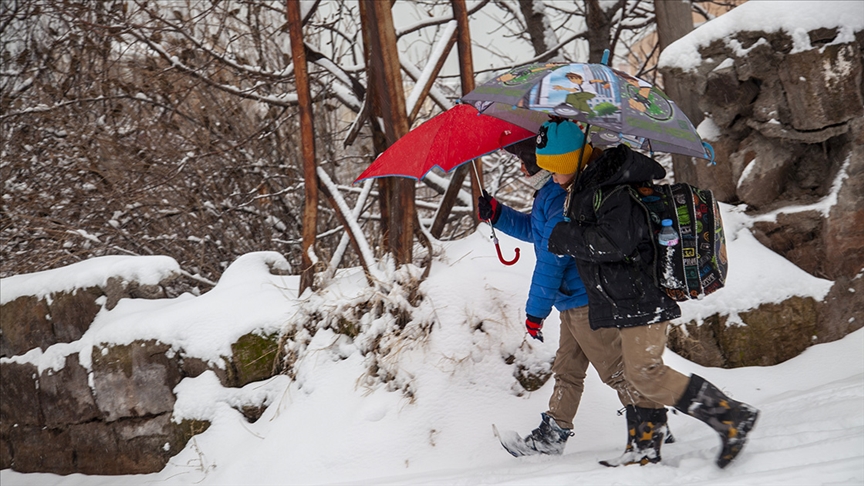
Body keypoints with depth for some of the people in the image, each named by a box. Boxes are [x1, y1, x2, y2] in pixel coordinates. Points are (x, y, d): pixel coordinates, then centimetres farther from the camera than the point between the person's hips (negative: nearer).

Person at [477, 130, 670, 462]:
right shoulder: (552, 192, 13)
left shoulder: (561, 196, -21)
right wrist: (497, 214, 14)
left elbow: (552, 258, -21)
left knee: (613, 367, -6)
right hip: (576, 301, 11)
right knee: (566, 370, 16)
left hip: (588, 300, -11)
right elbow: (534, 230, 31)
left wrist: (536, 310, -15)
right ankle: (553, 434, 24)